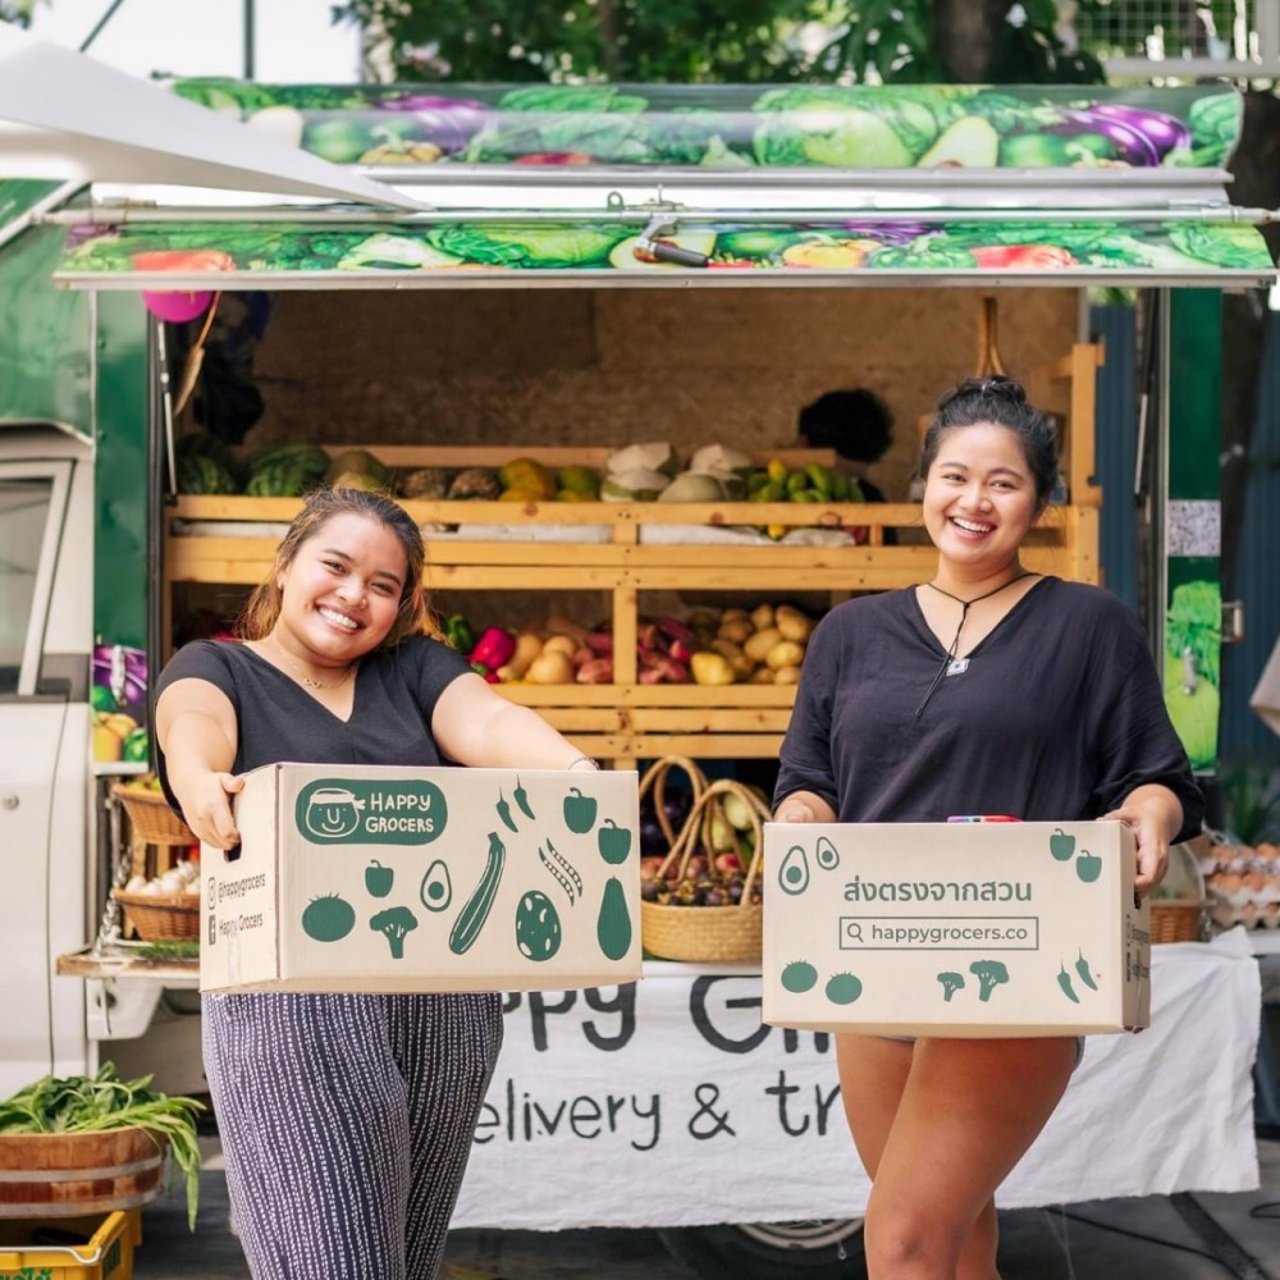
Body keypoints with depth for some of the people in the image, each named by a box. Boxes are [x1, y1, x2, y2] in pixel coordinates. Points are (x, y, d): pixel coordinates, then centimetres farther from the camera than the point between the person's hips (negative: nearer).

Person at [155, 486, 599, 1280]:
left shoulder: (413, 667, 16)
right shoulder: (216, 669, 6)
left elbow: (490, 723, -4)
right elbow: (194, 724, -17)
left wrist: (574, 774, -26)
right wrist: (201, 781, -42)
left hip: (444, 999, 4)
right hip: (292, 998, -4)